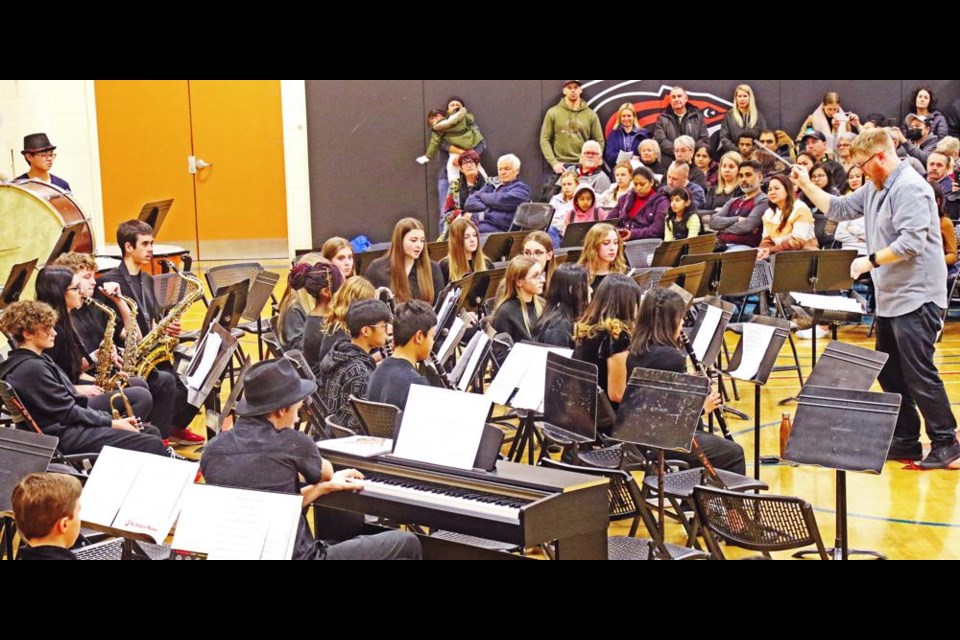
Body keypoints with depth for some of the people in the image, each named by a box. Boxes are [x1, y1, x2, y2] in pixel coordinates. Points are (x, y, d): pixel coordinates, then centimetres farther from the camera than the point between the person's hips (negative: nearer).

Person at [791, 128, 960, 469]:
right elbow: (838, 209, 23)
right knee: (890, 374, 14)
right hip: (889, 299, 10)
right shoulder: (875, 189, 13)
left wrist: (871, 260, -18)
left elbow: (911, 242, -25)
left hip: (916, 297, -10)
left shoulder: (910, 188, -17)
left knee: (919, 374, -8)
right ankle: (906, 441, 22)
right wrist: (806, 185, 13)